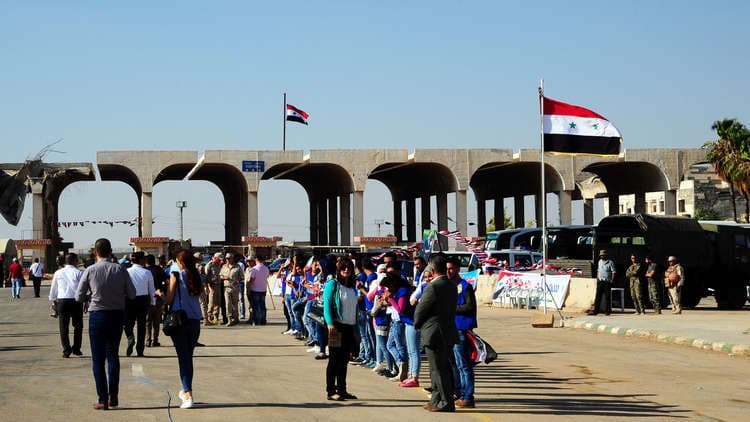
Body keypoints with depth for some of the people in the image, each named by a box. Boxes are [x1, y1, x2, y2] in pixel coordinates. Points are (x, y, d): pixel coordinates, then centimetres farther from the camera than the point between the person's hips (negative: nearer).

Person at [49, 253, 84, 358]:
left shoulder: (58, 273, 7)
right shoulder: (79, 273, -3)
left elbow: (53, 289, 14)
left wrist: (53, 300, 28)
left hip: (62, 301, 2)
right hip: (76, 301, -2)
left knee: (64, 326, 5)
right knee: (78, 325, 13)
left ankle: (66, 350, -2)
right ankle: (76, 349, 13)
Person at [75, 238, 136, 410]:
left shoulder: (90, 271, -9)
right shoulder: (120, 270, -4)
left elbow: (79, 297, -6)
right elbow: (132, 294, -1)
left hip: (97, 315, -2)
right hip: (117, 314, 3)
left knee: (98, 358, 6)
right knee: (113, 354, 18)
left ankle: (102, 399, 3)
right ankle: (113, 396, 16)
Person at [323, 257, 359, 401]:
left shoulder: (352, 287, 16)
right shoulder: (333, 284, -4)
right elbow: (327, 305, -11)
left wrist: (356, 326, 14)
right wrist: (330, 324, -22)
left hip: (350, 327, 7)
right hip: (337, 326, -7)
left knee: (344, 360, 10)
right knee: (335, 359, -4)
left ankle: (342, 390, 16)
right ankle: (331, 391, 0)